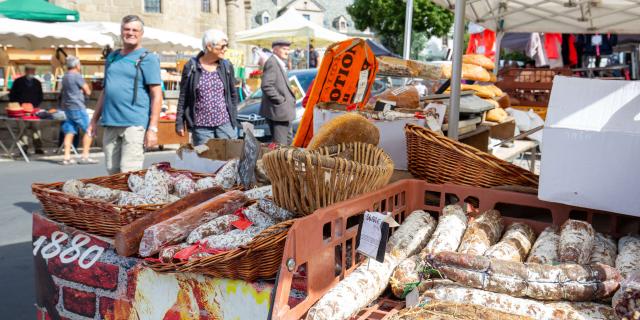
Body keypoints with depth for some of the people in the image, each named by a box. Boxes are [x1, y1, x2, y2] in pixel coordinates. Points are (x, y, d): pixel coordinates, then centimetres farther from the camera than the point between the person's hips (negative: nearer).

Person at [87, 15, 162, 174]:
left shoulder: (148, 59, 0)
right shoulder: (112, 57, 18)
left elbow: (156, 96, -6)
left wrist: (153, 128, -14)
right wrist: (94, 120, 19)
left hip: (135, 124, -6)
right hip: (110, 124, 6)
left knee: (129, 173, -9)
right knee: (112, 171, 8)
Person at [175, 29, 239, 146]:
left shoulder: (227, 66, 6)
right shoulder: (191, 67, -1)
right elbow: (183, 97, 3)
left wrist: (234, 119, 8)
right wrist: (179, 123, 1)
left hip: (225, 124, 2)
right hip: (201, 126, -2)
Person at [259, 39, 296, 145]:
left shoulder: (279, 63, 18)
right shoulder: (272, 62, -13)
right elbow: (266, 85, -23)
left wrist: (289, 98, 15)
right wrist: (280, 100, -20)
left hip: (284, 111, 11)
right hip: (278, 110, -11)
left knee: (288, 141, 18)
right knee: (280, 144, -8)